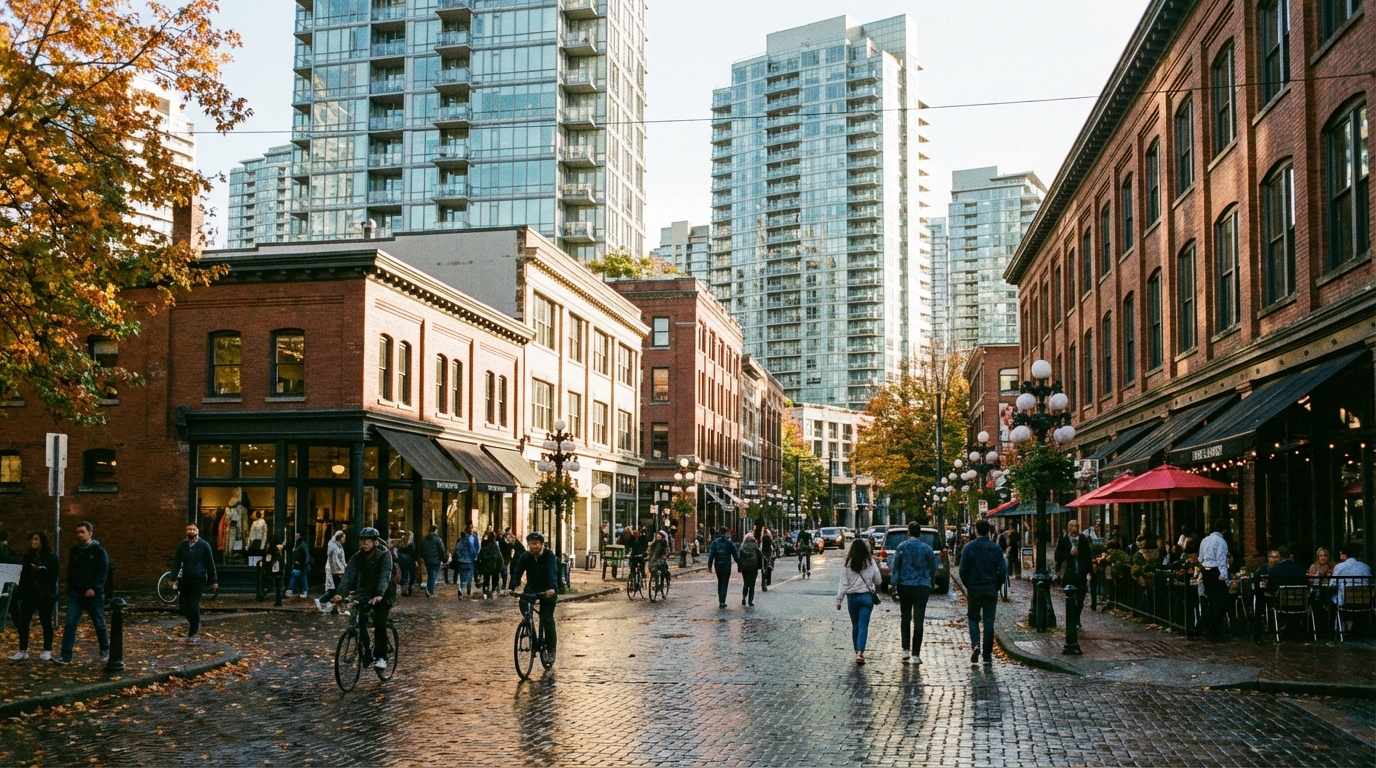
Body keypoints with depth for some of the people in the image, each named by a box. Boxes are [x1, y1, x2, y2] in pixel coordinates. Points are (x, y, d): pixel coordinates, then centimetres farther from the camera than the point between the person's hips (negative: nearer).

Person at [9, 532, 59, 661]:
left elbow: (53, 577, -10)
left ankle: (47, 651, 12)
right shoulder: (28, 556, 9)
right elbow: (24, 576, 11)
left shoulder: (51, 557, -6)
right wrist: (20, 593, 7)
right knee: (22, 622, -1)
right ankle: (23, 651, 4)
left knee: (46, 622, 4)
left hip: (45, 595, -5)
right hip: (29, 593, 5)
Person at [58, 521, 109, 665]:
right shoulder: (74, 550, 9)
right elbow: (70, 571, 19)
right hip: (75, 593, 4)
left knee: (99, 623, 8)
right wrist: (70, 589, 15)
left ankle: (105, 650, 27)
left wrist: (94, 588, -22)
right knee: (70, 624, -6)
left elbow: (103, 572, -12)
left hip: (94, 594, -4)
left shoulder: (99, 551, -6)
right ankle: (66, 657, -8)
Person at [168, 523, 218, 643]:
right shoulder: (182, 545, 5)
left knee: (194, 607, -8)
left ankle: (192, 634, 2)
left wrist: (213, 581, -1)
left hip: (198, 580, -3)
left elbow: (210, 564, 0)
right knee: (182, 607, 4)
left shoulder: (204, 545, -2)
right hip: (185, 579, 3)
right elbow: (176, 562, 6)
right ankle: (195, 623, 31)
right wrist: (173, 579, -4)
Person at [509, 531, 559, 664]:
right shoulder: (524, 557, -8)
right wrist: (513, 588, -36)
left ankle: (551, 650, 1)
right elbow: (517, 572, -19)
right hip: (531, 589, 3)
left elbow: (552, 572, -32)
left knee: (547, 619, -8)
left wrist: (552, 588, -49)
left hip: (548, 591, -3)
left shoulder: (549, 555, -18)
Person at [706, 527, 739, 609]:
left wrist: (709, 565, -1)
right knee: (724, 583, 1)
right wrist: (739, 564, 3)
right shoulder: (729, 542, -8)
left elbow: (711, 554, -3)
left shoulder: (715, 541, 0)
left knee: (720, 583, 17)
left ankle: (720, 601, 19)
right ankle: (722, 602, -6)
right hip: (726, 565, -3)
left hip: (718, 565, 3)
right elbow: (735, 554, -5)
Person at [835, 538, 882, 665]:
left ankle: (857, 651, 23)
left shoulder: (848, 564, -5)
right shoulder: (870, 562, -4)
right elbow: (878, 580, 3)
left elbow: (843, 583, -4)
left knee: (855, 626, 15)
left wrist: (839, 600, 1)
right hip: (867, 596, -1)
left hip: (852, 597, 1)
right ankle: (860, 652, -17)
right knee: (863, 626, -3)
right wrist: (876, 590, 25)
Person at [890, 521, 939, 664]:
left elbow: (894, 565, -6)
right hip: (922, 587, -1)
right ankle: (915, 655, -1)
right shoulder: (926, 548, -2)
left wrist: (894, 585, -3)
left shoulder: (902, 547, -3)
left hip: (904, 586, 1)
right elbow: (934, 567, 7)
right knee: (918, 621, 2)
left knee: (906, 619, 15)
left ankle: (906, 650, 9)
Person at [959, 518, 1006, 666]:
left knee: (973, 619, 14)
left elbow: (963, 570, -6)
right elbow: (1003, 571, -3)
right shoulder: (996, 548, -1)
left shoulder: (969, 547, -5)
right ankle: (987, 656, 7)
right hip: (991, 590, 1)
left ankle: (975, 645, -9)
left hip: (974, 589, -1)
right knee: (989, 622, 7)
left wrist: (968, 586, 8)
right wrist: (996, 586, 9)